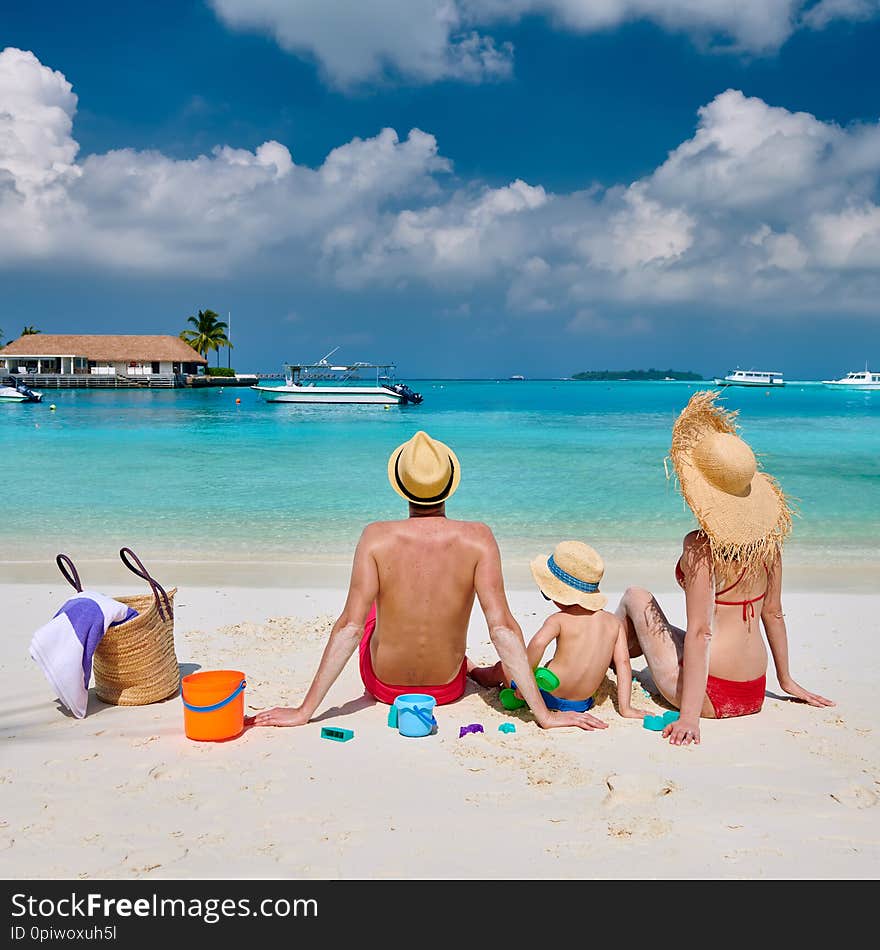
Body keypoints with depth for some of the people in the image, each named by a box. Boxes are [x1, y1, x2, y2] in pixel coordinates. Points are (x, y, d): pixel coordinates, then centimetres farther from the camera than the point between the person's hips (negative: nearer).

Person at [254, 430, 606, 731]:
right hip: (448, 688, 1)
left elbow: (349, 626, -24)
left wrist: (303, 712, -18)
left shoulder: (376, 537, -22)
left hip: (383, 685, 0)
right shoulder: (477, 538, -21)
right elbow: (502, 628, -24)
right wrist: (544, 714, -18)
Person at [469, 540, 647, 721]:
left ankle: (472, 671, 50)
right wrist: (625, 708, -3)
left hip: (548, 696, -5)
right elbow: (623, 663, -5)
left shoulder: (559, 620, -13)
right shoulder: (615, 622, -1)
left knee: (502, 668, 22)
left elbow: (538, 643, -31)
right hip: (582, 704, 5)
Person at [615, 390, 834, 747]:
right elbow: (773, 614, 9)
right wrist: (786, 680, 21)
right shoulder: (767, 537, -1)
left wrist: (689, 716, -22)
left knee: (636, 597, 16)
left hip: (709, 695, -6)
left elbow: (699, 632, -23)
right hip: (753, 695, 7)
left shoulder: (701, 544, -20)